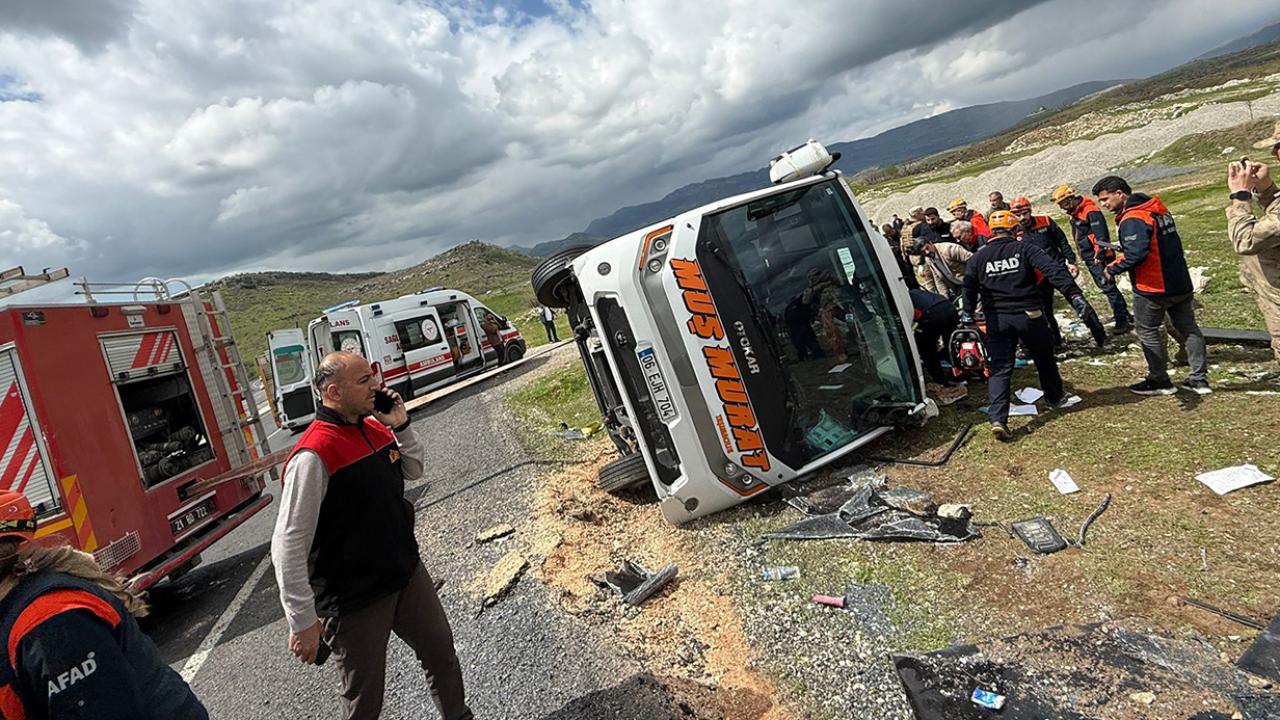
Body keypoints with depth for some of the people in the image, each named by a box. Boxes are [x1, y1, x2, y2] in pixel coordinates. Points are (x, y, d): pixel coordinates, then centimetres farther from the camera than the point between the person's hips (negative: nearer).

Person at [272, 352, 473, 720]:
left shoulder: (374, 427, 0)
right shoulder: (314, 455, -25)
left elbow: (413, 470, 14)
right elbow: (288, 546, -23)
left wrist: (401, 426, -4)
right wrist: (304, 622, -17)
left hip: (407, 573, 7)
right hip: (355, 600, -7)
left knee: (441, 651, 21)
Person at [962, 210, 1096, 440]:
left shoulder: (978, 257, 3)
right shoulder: (1024, 249, -4)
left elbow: (969, 288, 9)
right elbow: (1054, 270, -16)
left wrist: (968, 313, 24)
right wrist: (1075, 296, -19)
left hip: (996, 320, 1)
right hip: (1028, 316, -1)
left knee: (999, 370, 0)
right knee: (1044, 359, 22)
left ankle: (997, 419, -14)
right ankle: (1057, 397, 43)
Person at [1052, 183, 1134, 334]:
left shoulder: (1090, 210, -18)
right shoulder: (1075, 213, 13)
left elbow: (1101, 235, -24)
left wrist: (1099, 255, -26)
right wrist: (1082, 256, 19)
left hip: (1099, 258, -10)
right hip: (1090, 258, 10)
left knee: (1108, 287, -9)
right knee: (1105, 286, 19)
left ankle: (1122, 320, -5)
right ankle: (1123, 313, 32)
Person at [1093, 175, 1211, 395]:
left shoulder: (1132, 219, -20)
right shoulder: (1158, 209, 10)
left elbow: (1135, 254, -30)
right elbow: (1160, 245, 12)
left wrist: (1113, 269, -15)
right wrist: (1120, 256, 8)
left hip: (1152, 288, -9)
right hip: (1181, 282, 9)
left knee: (1148, 332, 7)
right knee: (1188, 328, 16)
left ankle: (1159, 381, 15)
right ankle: (1200, 379, 23)